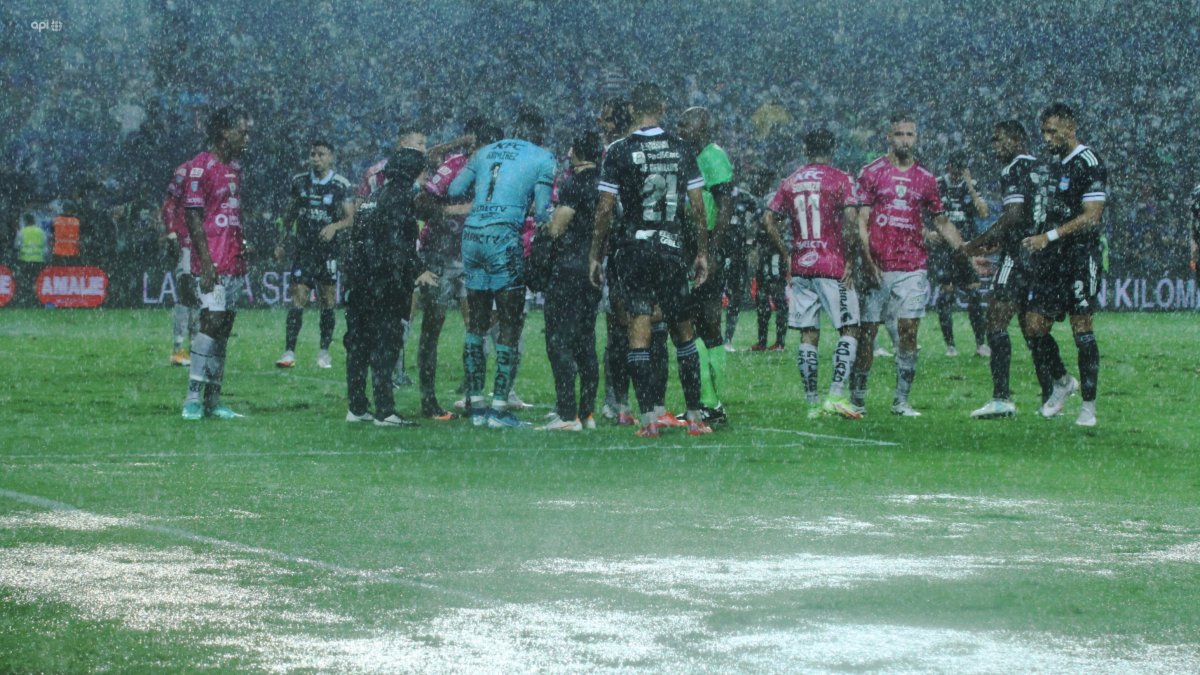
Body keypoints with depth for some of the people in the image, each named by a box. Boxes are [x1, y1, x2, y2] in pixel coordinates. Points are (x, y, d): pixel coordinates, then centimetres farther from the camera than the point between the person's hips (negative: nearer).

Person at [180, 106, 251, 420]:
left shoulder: (234, 167, 17)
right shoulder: (201, 166, -10)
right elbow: (193, 217, -13)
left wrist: (243, 249, 16)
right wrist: (206, 262, -18)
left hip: (234, 262, 9)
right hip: (214, 263, -9)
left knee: (224, 328, 7)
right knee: (212, 322, -14)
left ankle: (213, 399, 9)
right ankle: (193, 398, -12)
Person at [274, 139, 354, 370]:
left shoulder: (340, 185, -1)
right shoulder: (299, 182, 7)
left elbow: (350, 219, -3)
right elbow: (290, 215, 18)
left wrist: (334, 226, -22)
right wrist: (283, 241, 16)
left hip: (328, 250, -1)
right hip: (303, 249, 1)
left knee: (327, 303, 2)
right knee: (298, 299, -8)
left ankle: (324, 351, 14)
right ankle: (289, 351, -10)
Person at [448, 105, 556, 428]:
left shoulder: (485, 152, 19)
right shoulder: (542, 158, 5)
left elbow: (453, 190, 18)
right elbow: (542, 211, -1)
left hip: (471, 234, 6)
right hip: (503, 236, -5)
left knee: (476, 323, 12)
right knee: (510, 323, -1)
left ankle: (476, 405, 13)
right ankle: (499, 406, -6)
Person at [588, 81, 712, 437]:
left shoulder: (619, 151, -4)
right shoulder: (681, 149, 3)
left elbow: (605, 209, -5)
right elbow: (698, 206, 3)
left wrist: (595, 255, 3)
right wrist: (702, 252, 12)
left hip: (633, 248, -2)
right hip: (672, 248, 2)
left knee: (639, 331, -1)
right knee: (683, 331, 11)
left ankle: (649, 417, -6)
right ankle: (695, 416, 11)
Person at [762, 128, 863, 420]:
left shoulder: (790, 182, 10)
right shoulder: (840, 179, -4)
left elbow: (768, 220, 6)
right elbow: (851, 220, -15)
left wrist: (786, 254, 12)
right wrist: (849, 261, -8)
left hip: (800, 267, 4)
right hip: (832, 266, -4)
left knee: (808, 335, 7)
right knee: (848, 329, 1)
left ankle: (812, 403, 5)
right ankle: (836, 395, -13)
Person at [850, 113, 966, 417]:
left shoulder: (925, 178, 12)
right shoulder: (872, 173, 2)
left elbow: (942, 222, 19)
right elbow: (861, 221, -1)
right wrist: (867, 261, -12)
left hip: (912, 267, 2)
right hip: (878, 268, -2)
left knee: (909, 332, -4)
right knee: (866, 333, -1)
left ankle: (901, 400, 1)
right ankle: (857, 399, 8)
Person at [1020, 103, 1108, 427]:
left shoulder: (1089, 163, -10)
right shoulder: (1057, 166, 17)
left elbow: (1091, 217, -17)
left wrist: (1049, 237, -20)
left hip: (1080, 256, -8)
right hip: (1051, 258, 8)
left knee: (1081, 329, -5)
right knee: (1035, 327, 2)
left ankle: (1089, 405, 1)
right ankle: (1062, 382, 24)